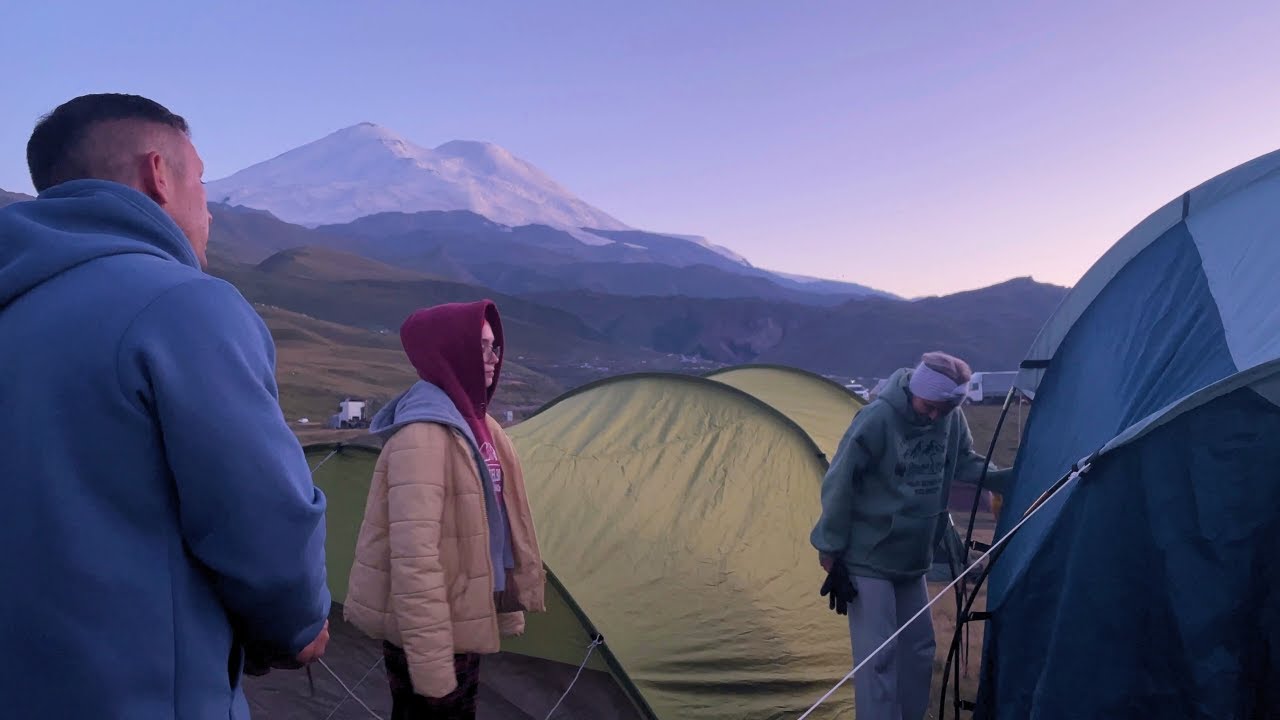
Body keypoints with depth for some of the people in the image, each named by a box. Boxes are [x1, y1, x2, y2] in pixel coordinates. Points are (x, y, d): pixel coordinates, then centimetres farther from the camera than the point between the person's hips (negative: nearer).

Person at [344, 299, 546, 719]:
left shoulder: (469, 419, 6)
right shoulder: (425, 435, -25)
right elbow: (414, 555, -29)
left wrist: (508, 604, 19)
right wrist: (430, 659, -28)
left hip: (456, 618, 9)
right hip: (428, 628, -9)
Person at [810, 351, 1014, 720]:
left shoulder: (952, 419, -5)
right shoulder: (878, 419, -23)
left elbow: (967, 463, 12)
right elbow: (839, 483, -18)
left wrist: (1009, 480, -6)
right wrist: (831, 549, -15)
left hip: (911, 559, 7)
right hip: (868, 559, -7)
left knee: (918, 650, 16)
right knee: (877, 655, -5)